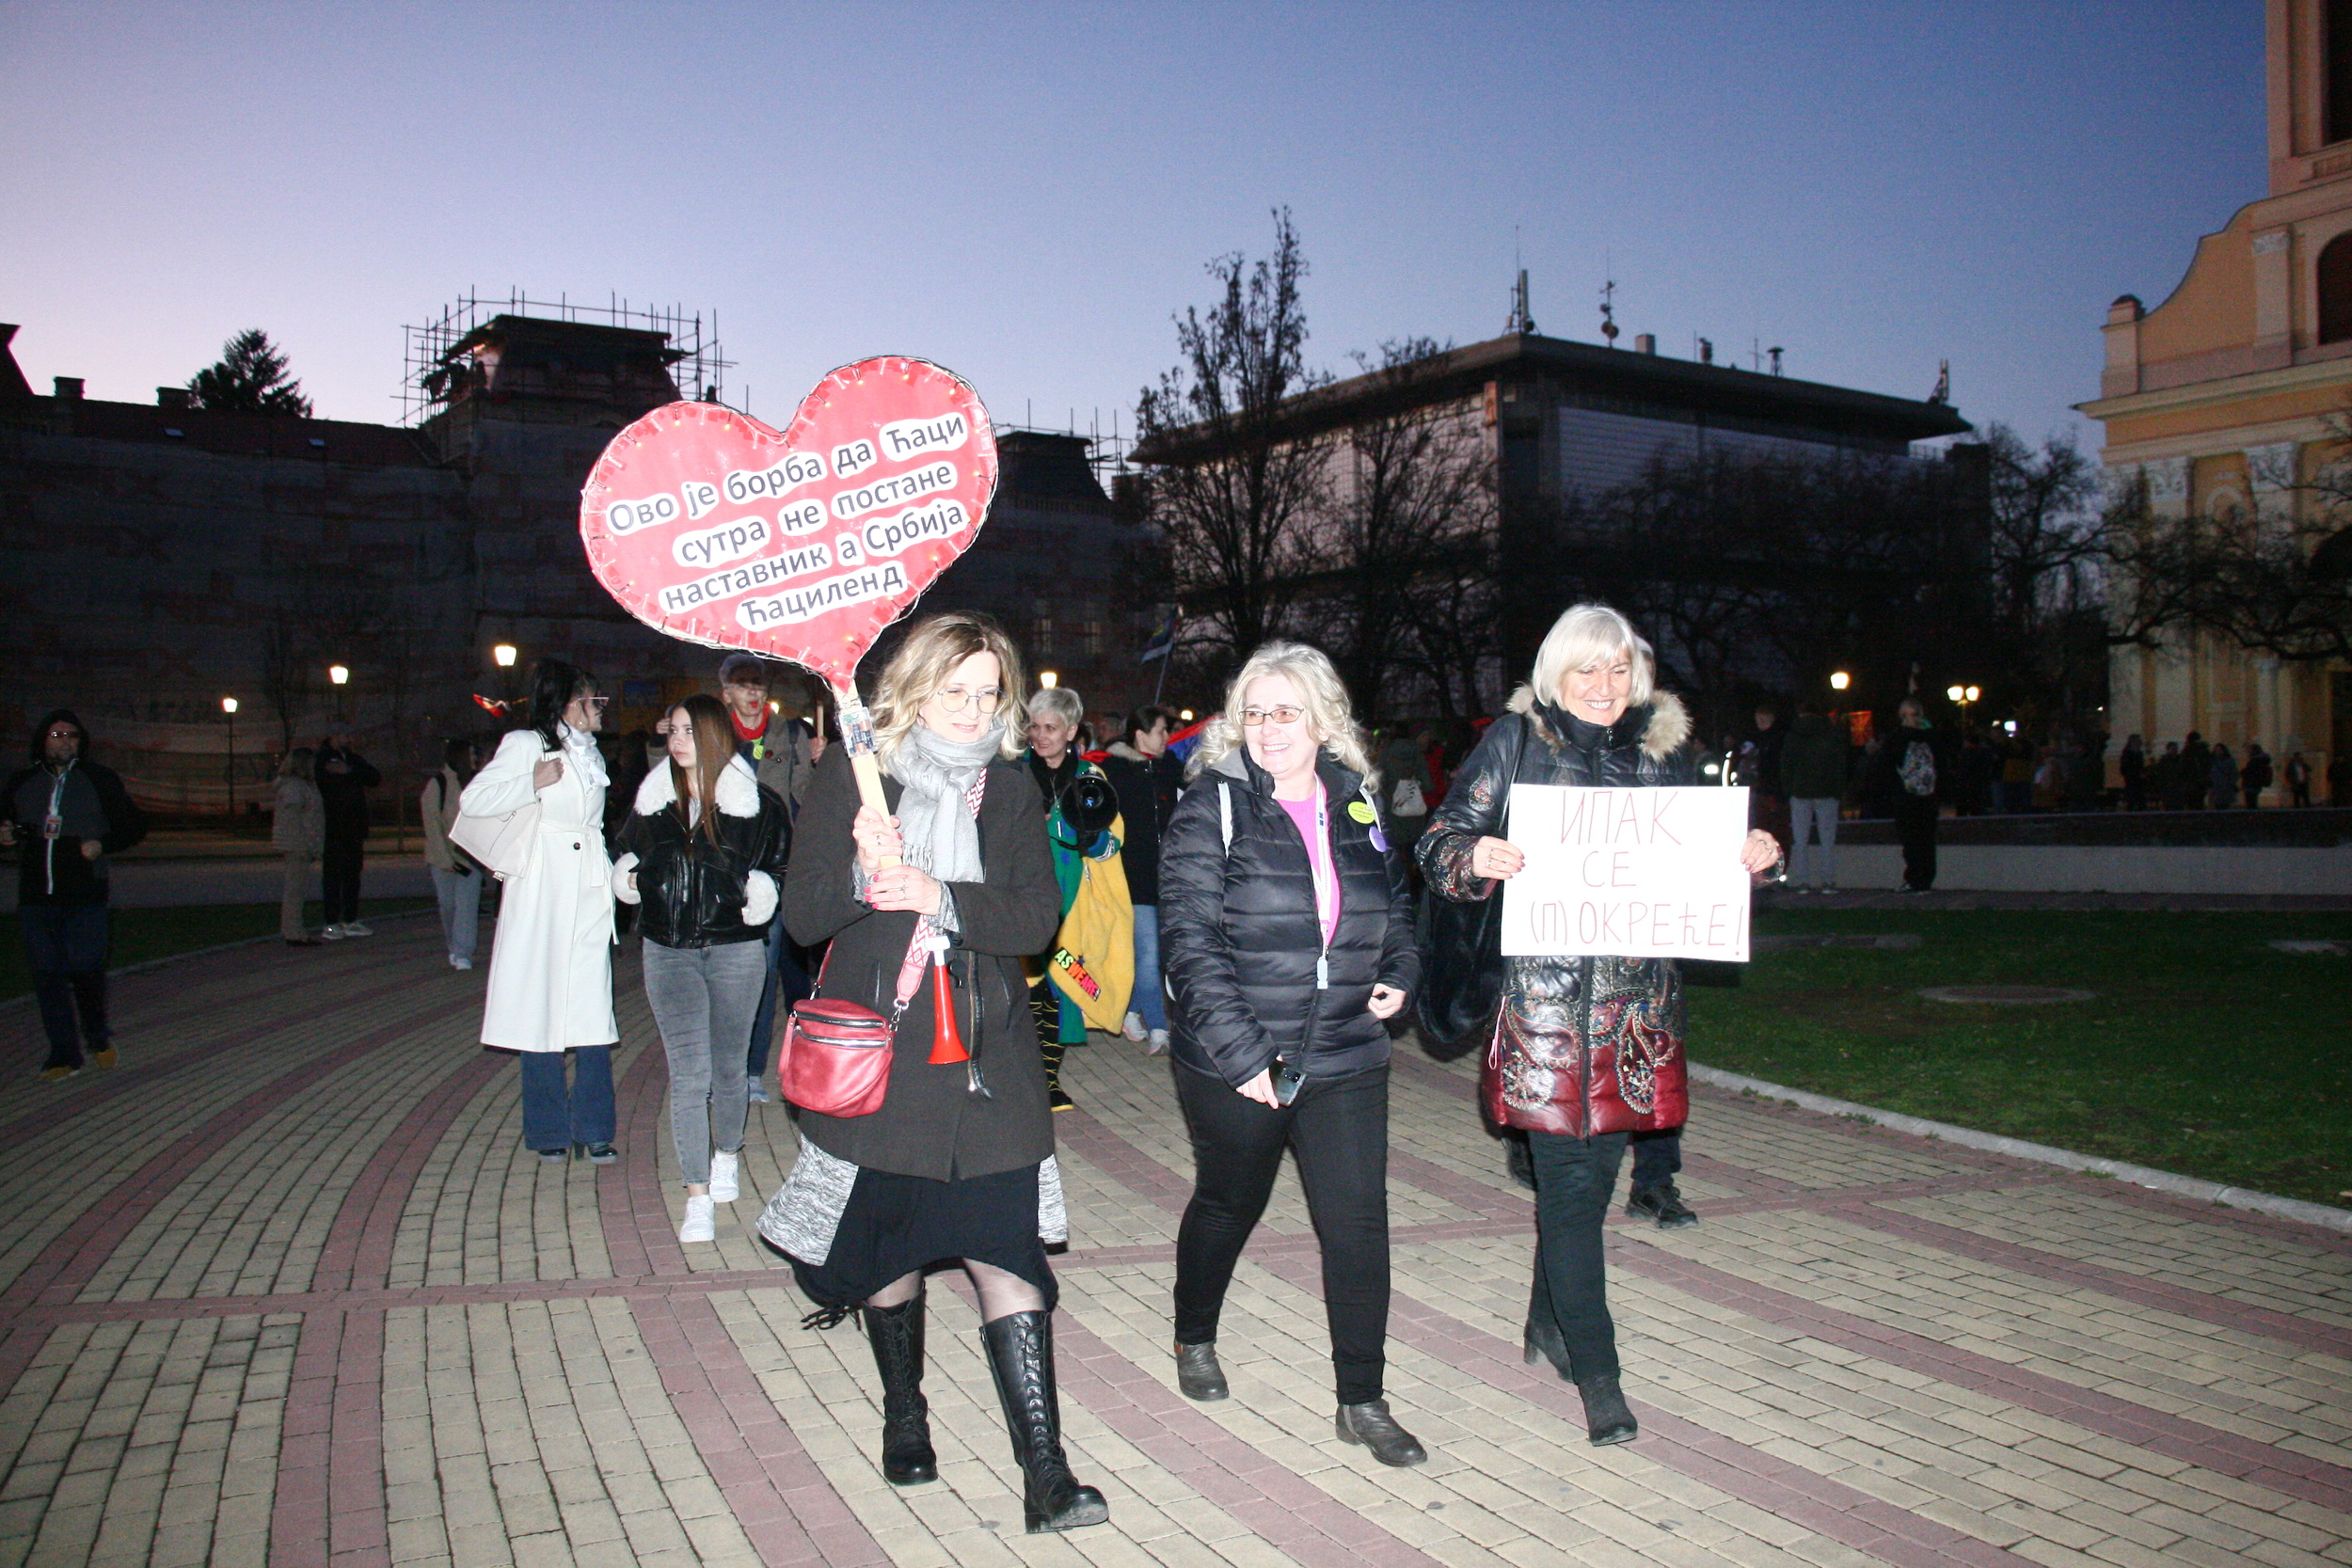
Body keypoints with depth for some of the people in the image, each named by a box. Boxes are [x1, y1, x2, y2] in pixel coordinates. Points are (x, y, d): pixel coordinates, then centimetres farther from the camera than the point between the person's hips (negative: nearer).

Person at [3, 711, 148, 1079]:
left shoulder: (99, 780, 4)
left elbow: (134, 825, 7)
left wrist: (102, 845, -10)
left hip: (84, 897, -3)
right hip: (35, 897, 3)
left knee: (85, 967, -7)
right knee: (46, 974, 2)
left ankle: (98, 1036, 19)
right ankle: (63, 1054, 10)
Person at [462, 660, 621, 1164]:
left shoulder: (591, 754, 22)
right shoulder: (525, 744, 0)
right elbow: (472, 800, -8)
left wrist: (614, 875, 14)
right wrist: (534, 782, -15)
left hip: (589, 890, 6)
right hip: (541, 890, -5)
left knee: (593, 1010, -1)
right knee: (543, 1009, -2)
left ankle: (594, 1130, 3)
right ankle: (550, 1131, 7)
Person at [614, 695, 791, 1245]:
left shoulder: (757, 803, -2)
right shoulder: (654, 798, 9)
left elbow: (781, 865, 3)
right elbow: (628, 855, 25)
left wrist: (759, 893, -15)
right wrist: (629, 878, 4)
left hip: (735, 949, -1)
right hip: (668, 950, 2)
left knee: (725, 1065, 12)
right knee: (688, 1072, -7)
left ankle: (725, 1158, 39)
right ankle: (698, 1198, -5)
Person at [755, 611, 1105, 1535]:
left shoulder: (1011, 789, 5)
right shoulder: (850, 775, -2)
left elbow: (1037, 917, -5)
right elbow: (801, 914, -6)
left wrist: (940, 898, -20)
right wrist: (863, 872, -26)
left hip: (985, 1058, 1)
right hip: (873, 1053, 0)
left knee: (1007, 1250, -6)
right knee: (887, 1247, 13)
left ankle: (1044, 1473, -3)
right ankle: (903, 1415, 37)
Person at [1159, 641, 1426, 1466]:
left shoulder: (1357, 802, 5)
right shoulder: (1213, 808, -10)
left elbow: (1395, 898, 24)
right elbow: (1191, 944, -16)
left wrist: (1399, 972, 6)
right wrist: (1240, 1052, -21)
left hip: (1344, 1058, 3)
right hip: (1234, 1064, -3)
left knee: (1358, 1221, -2)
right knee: (1229, 1205, 16)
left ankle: (1361, 1400, 12)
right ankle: (1194, 1338, 43)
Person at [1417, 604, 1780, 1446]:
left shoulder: (1664, 746, 11)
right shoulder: (1516, 740, -1)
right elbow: (1442, 843, -3)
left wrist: (1748, 857, -1)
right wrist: (1476, 857, -24)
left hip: (1636, 994, 5)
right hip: (1545, 990, -4)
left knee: (1597, 1161, 12)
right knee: (1571, 1172, -5)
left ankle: (1549, 1321, 32)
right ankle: (1595, 1368, 4)